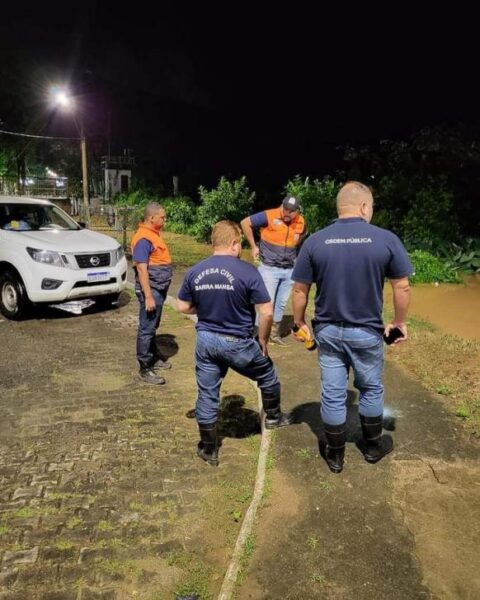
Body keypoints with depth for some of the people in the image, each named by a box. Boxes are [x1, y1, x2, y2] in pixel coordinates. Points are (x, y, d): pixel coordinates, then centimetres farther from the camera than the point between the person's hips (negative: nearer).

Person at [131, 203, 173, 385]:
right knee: (147, 328, -4)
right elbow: (142, 269, -23)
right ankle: (145, 369, 2)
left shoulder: (153, 233, 12)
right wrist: (148, 296, -25)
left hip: (159, 288, 10)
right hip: (151, 288, -10)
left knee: (153, 326, 19)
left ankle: (153, 358, 32)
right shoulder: (143, 238, -18)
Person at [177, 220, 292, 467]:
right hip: (238, 343, -3)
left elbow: (183, 307, 7)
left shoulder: (194, 272, -2)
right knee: (268, 376, 25)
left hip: (206, 340, 4)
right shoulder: (247, 271, -16)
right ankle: (273, 416, 47)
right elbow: (267, 313, -17)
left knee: (207, 395, 15)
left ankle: (208, 449, 26)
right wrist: (263, 340, -2)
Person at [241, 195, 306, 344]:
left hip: (289, 270, 5)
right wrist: (253, 246, -7)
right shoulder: (269, 216, -17)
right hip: (270, 268, -5)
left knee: (281, 304, 12)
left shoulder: (301, 222, -1)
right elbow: (245, 223, -9)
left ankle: (274, 333, 26)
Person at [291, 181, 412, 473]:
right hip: (368, 332, -1)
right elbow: (402, 287, -6)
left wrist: (300, 323, 11)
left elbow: (300, 290, -4)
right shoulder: (386, 239, -10)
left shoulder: (315, 241, -7)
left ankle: (335, 455, 26)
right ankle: (373, 446, 39)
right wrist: (400, 322, 9)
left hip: (328, 331, 1)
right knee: (371, 389, 21)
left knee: (333, 394, 11)